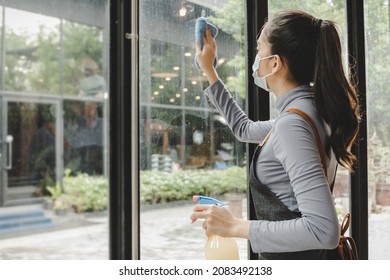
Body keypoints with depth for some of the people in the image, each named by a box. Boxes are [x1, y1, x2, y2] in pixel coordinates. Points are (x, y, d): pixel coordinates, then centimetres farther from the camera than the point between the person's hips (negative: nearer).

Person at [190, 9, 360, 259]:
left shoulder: (293, 124, -25)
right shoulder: (309, 110, 3)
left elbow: (324, 230, -31)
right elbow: (245, 129, 21)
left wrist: (236, 227, -24)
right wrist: (208, 71, 24)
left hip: (296, 257, -8)